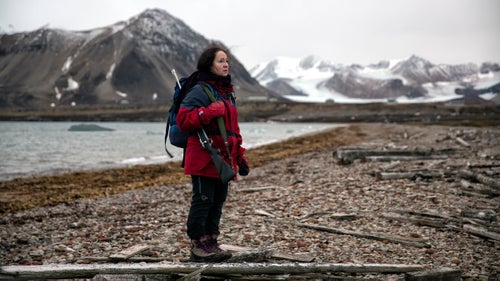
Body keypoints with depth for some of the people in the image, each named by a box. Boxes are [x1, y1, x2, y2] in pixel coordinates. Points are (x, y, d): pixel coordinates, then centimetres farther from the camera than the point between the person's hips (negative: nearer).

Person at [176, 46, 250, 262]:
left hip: (223, 160, 9)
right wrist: (209, 112, -25)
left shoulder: (228, 92, 18)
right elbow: (183, 119, -18)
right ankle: (197, 247, 5)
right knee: (202, 201, -4)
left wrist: (239, 156, 20)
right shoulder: (200, 90, -10)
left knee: (218, 201, 12)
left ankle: (210, 243, 22)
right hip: (204, 158, -9)